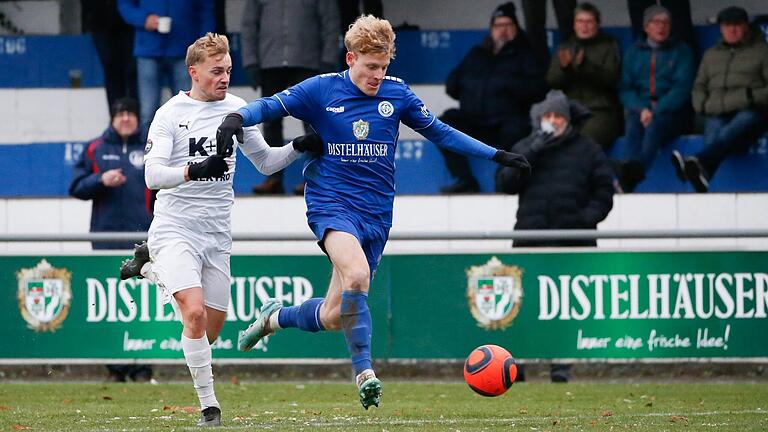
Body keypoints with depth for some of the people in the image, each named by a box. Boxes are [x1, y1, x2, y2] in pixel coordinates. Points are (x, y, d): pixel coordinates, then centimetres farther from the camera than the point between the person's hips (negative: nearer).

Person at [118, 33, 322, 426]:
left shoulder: (236, 109, 7)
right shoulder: (170, 114, -7)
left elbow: (265, 161, 16)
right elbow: (153, 175, -17)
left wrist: (299, 147, -3)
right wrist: (196, 171, -34)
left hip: (217, 233, 5)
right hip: (175, 228, -5)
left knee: (212, 327, 10)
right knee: (195, 312, -24)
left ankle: (149, 267, 34)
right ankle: (208, 405, -13)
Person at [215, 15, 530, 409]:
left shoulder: (396, 94, 5)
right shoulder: (322, 90, -3)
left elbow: (440, 132, 15)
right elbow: (270, 106, 1)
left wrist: (496, 155, 12)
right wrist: (237, 118, -21)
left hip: (375, 214, 4)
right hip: (331, 203, -4)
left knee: (334, 316, 2)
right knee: (357, 274, -33)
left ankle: (274, 318, 34)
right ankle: (364, 372, -24)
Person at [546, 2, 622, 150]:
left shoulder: (608, 45, 9)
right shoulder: (564, 48, 19)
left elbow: (611, 78, -5)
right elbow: (551, 82, 11)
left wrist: (585, 66, -20)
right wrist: (564, 68, -10)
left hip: (601, 111, -3)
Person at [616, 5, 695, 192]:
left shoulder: (680, 51, 14)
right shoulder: (634, 53, 21)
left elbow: (682, 88, 0)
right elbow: (625, 89, 12)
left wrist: (656, 111, -15)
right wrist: (642, 109, -10)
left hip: (670, 113, -2)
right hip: (639, 110, 2)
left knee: (655, 124, -37)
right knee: (633, 123, -34)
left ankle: (637, 167, -67)